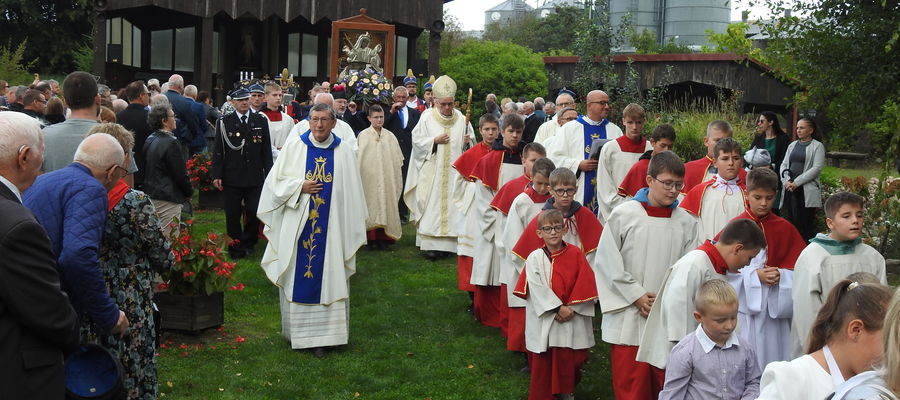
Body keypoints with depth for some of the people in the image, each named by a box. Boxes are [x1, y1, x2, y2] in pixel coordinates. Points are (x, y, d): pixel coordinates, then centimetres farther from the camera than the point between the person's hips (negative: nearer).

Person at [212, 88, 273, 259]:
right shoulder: (224, 122, 2)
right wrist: (217, 175, -5)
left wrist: (269, 174, 4)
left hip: (255, 178, 1)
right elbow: (218, 151, 1)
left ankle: (248, 243, 25)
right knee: (233, 216, 5)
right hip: (232, 178, -1)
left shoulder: (261, 121, 7)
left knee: (254, 213, 5)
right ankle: (235, 248, 17)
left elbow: (266, 150, 7)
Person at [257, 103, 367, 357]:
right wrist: (300, 186, -12)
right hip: (297, 227, 0)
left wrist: (352, 230, 1)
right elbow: (275, 183, 4)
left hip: (331, 228, 0)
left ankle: (322, 336, 7)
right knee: (298, 278, 4)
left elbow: (351, 194, 4)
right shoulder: (293, 148, 4)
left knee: (328, 278, 0)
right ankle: (298, 332, 16)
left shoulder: (344, 153, 4)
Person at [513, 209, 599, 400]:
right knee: (543, 362, 6)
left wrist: (571, 308, -10)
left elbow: (584, 286, -3)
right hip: (544, 321, -1)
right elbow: (537, 288, -11)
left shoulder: (576, 254, -1)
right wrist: (558, 308, -16)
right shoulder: (534, 258, -5)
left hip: (572, 319, 1)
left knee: (569, 359, 7)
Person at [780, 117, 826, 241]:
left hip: (807, 190, -5)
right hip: (790, 189, 5)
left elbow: (817, 168, -9)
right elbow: (784, 164, 14)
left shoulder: (817, 146, 1)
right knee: (790, 222, 2)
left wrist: (796, 182, -13)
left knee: (806, 223, -6)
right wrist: (786, 181, -5)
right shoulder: (792, 145, 19)